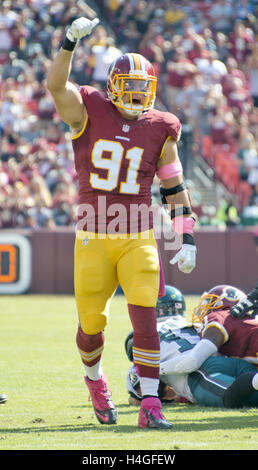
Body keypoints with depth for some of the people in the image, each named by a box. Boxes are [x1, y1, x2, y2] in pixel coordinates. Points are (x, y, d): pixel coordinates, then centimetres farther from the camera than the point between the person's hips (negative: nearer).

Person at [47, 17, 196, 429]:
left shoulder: (159, 129, 4)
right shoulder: (89, 113, -1)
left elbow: (174, 187, 10)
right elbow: (56, 85, -20)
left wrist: (187, 239, 5)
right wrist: (71, 42, -30)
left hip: (139, 239, 1)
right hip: (93, 239, -1)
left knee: (144, 319, -12)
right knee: (91, 324, 7)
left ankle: (150, 405, -8)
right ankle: (95, 380, 39)